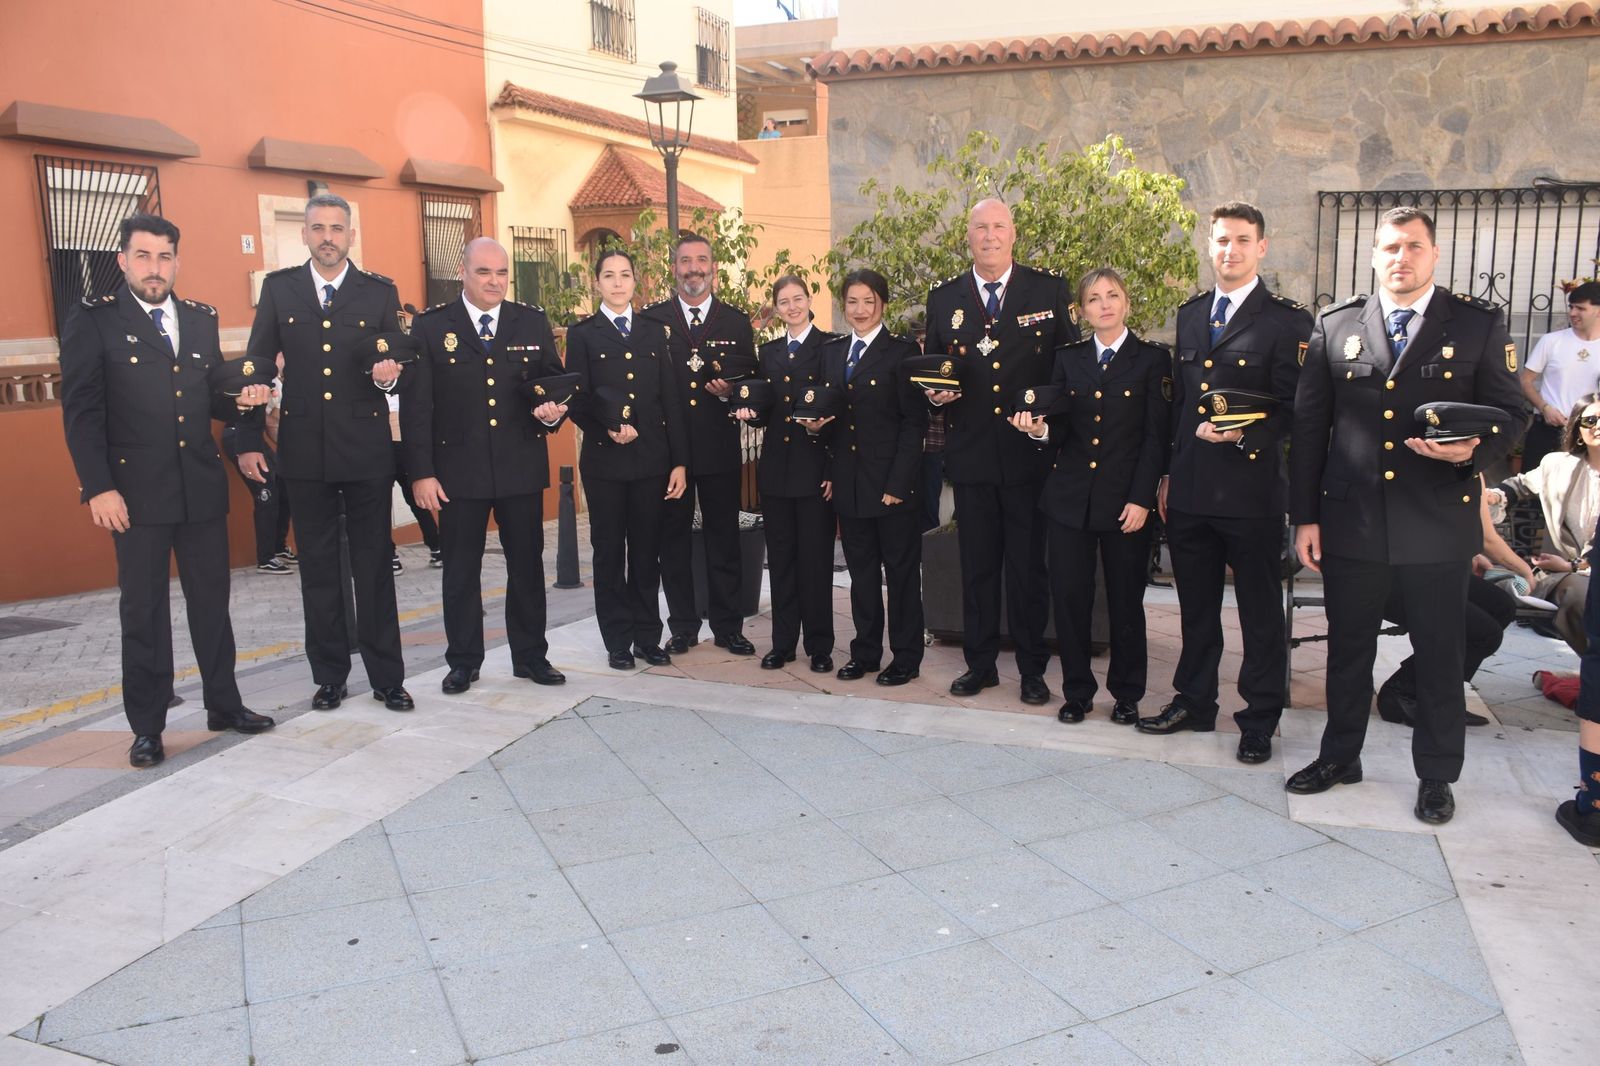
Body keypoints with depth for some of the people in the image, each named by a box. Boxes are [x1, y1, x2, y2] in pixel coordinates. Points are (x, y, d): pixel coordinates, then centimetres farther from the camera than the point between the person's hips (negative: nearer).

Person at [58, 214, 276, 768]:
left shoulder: (202, 319, 10)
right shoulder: (93, 321, -3)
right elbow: (81, 411, -7)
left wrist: (240, 399, -7)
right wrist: (98, 488, -14)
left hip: (203, 488, 4)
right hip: (137, 491, -4)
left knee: (212, 600, 12)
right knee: (143, 609, 5)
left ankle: (224, 705, 26)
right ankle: (146, 726, 16)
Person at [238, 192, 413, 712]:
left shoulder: (380, 291, 3)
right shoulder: (279, 288, 6)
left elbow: (396, 368, 4)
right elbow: (256, 364, 6)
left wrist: (388, 376, -20)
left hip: (366, 449, -1)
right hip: (304, 450, 2)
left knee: (374, 566, 4)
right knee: (317, 567, 10)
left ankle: (386, 677, 14)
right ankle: (329, 675, 22)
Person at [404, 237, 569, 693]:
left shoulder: (532, 322, 6)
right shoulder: (431, 326, 0)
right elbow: (416, 405, -2)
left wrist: (553, 412, -13)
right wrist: (421, 472, -7)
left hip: (522, 467, 2)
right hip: (459, 471, -2)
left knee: (527, 565, 10)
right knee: (461, 571, 7)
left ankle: (530, 656, 23)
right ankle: (463, 662, 21)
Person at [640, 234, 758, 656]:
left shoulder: (736, 323, 9)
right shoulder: (650, 320, 5)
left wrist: (731, 391, -13)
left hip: (719, 448, 1)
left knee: (724, 538, 6)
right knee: (673, 539, 6)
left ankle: (728, 627, 16)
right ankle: (683, 626, 17)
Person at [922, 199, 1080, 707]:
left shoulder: (1050, 291, 4)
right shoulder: (943, 299, 8)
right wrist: (935, 393, -8)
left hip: (1029, 452, -2)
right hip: (970, 454, 2)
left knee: (1029, 566, 5)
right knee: (976, 565, 9)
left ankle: (1032, 669, 16)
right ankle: (980, 664, 21)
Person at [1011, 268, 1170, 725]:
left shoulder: (1152, 359, 1)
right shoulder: (1068, 359, 10)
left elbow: (1156, 436, -4)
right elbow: (1060, 430, 5)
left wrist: (1141, 499, -11)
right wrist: (1040, 428, -18)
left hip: (1125, 498, -2)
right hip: (1070, 496, 3)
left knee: (1126, 600, 6)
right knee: (1068, 596, 2)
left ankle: (1127, 693, 22)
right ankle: (1077, 690, 18)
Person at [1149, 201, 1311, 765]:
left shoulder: (1287, 320, -4)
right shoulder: (1190, 314, 13)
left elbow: (1293, 407, -8)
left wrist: (1246, 435, -25)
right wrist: (1166, 473, 12)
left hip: (1250, 490, -5)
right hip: (1189, 488, 5)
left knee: (1260, 612, 7)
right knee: (1196, 606, 16)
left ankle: (1259, 721, 19)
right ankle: (1194, 702, 30)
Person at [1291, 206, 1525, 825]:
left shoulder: (1478, 325, 2)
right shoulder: (1335, 326, 6)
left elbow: (1510, 414, 2)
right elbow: (1309, 424, 5)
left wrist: (1474, 449, -21)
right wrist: (1305, 516, 1)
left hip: (1439, 525, -1)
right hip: (1350, 522, 2)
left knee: (1440, 656, 9)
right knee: (1348, 649, 13)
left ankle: (1436, 777, 25)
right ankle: (1340, 757, 30)